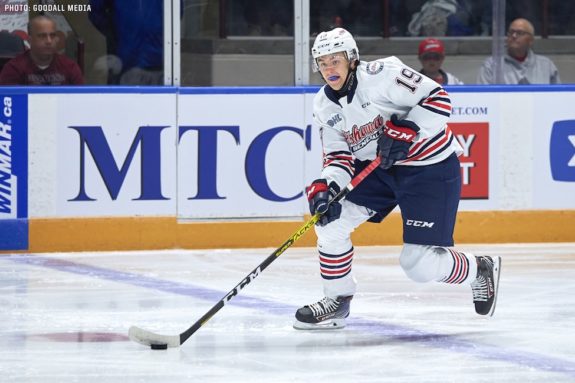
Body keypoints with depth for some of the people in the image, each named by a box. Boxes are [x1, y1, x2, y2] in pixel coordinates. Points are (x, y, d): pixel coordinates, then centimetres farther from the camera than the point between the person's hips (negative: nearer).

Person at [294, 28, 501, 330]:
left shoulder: (381, 74, -22)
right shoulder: (324, 106, 0)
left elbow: (438, 99, -23)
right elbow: (338, 157, -1)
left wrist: (405, 130, -32)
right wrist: (325, 188, -20)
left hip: (430, 166, -7)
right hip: (377, 167, 7)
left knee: (419, 263, -12)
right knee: (330, 220, -8)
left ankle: (480, 271, 17)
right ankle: (337, 300, 9)